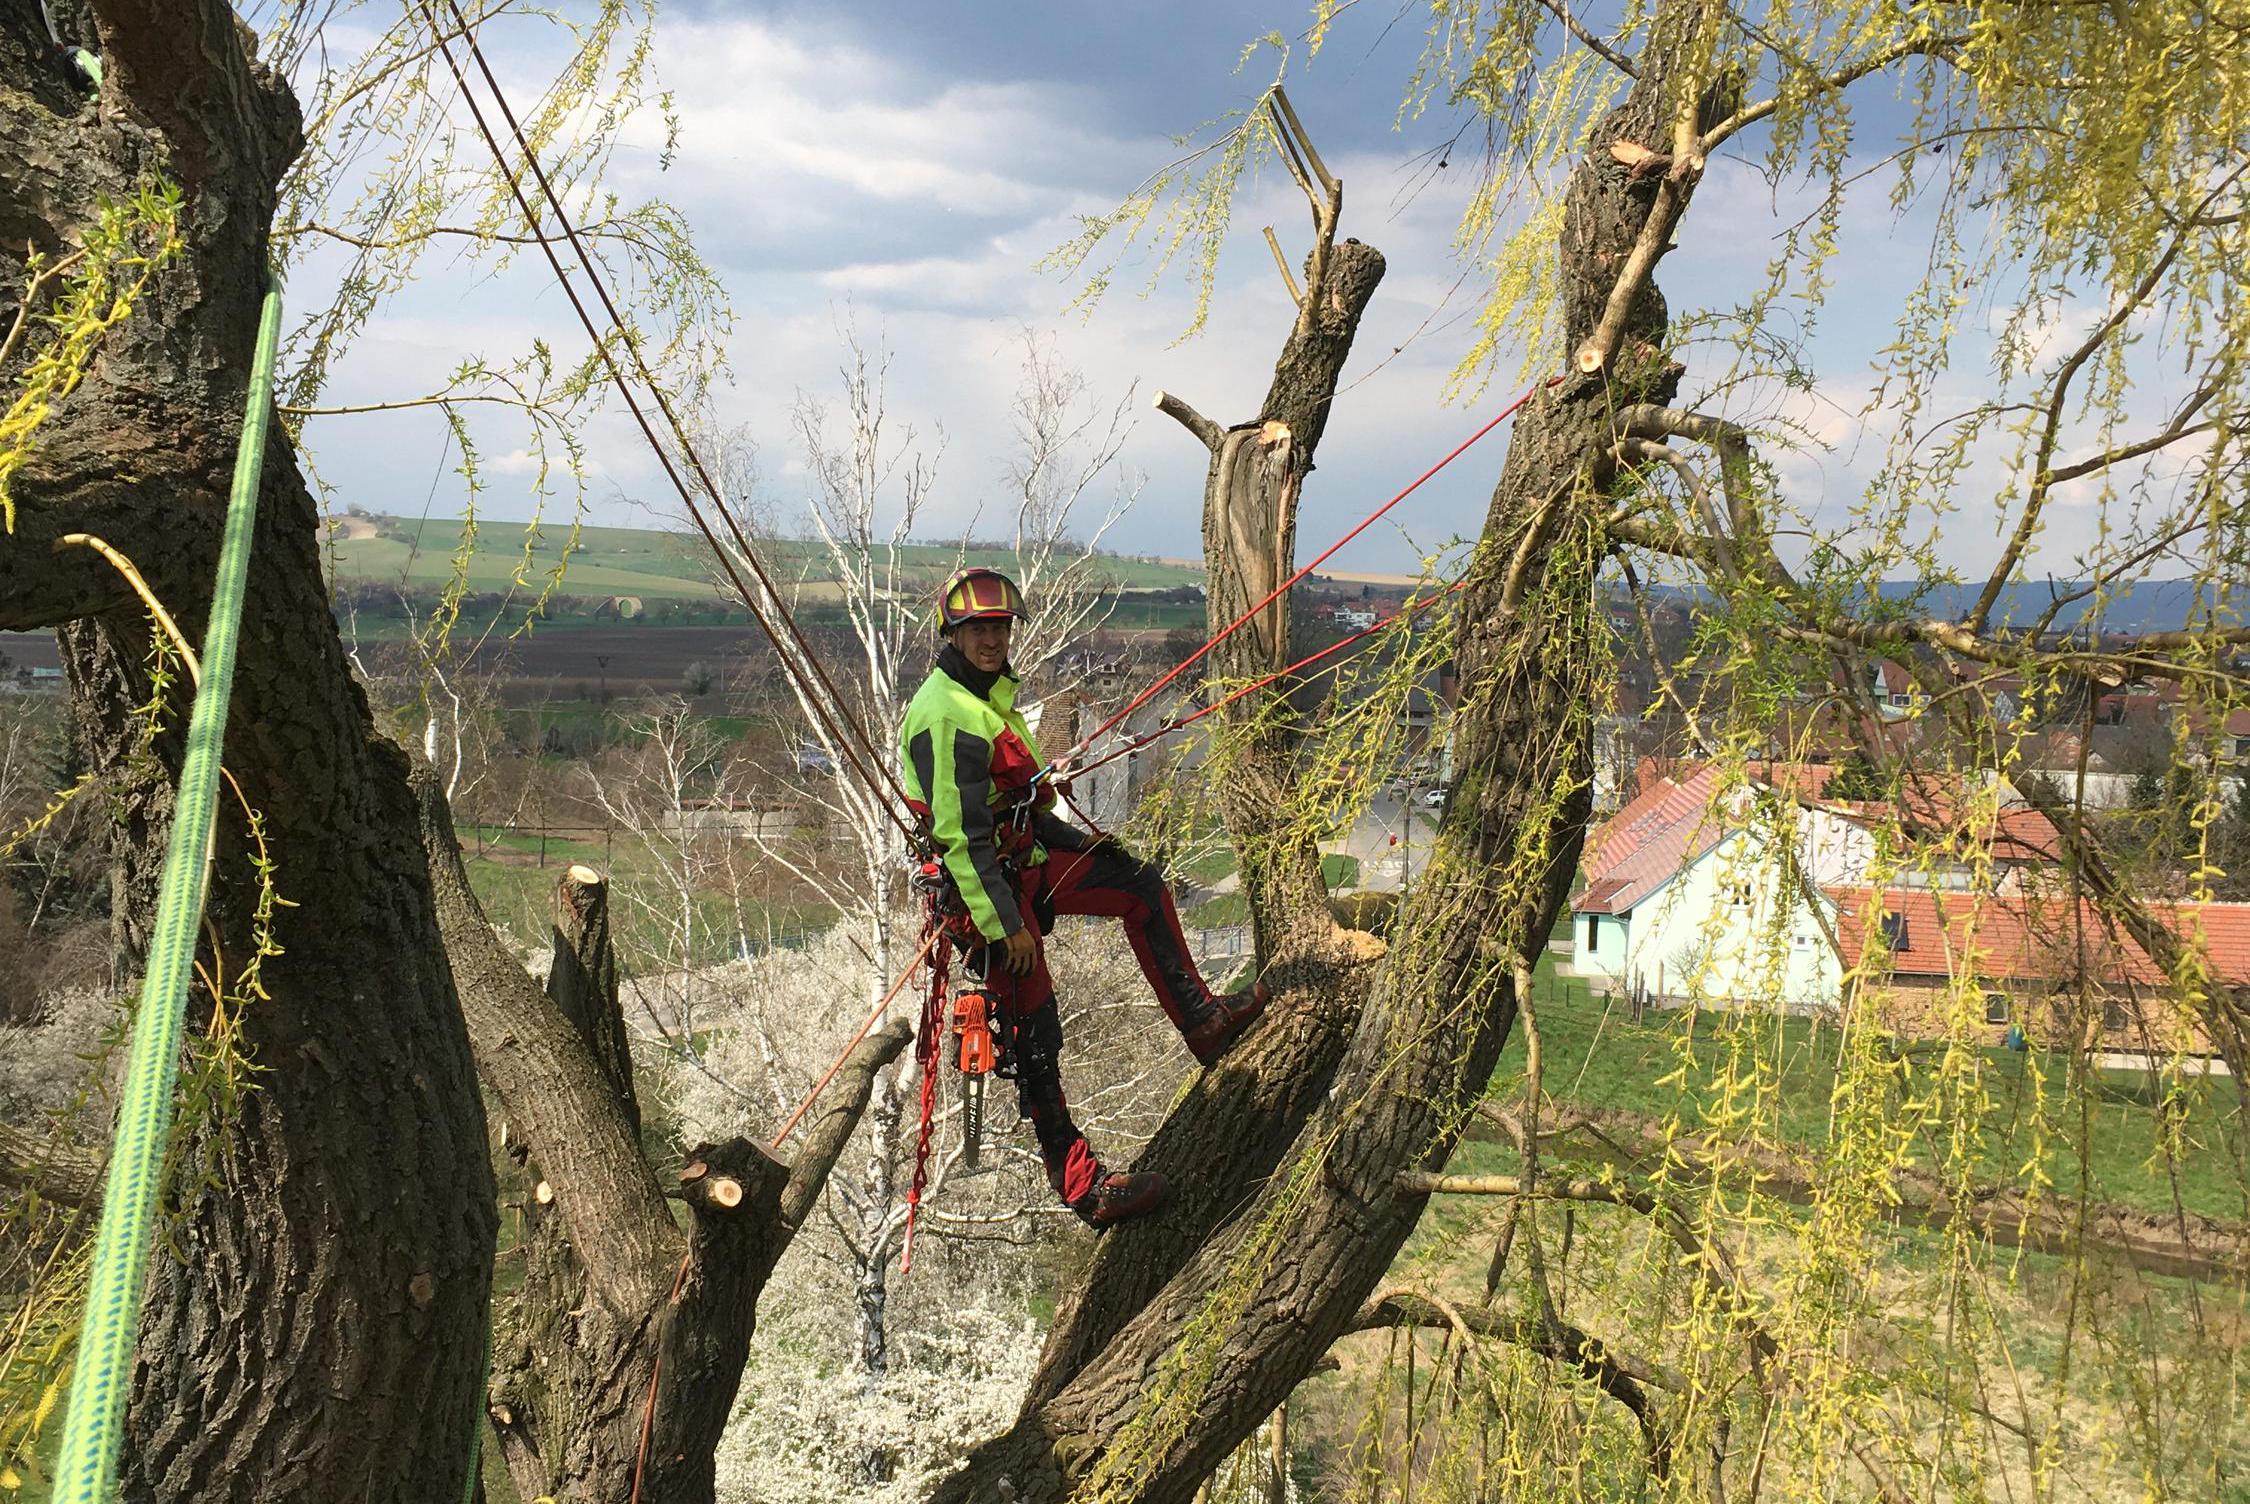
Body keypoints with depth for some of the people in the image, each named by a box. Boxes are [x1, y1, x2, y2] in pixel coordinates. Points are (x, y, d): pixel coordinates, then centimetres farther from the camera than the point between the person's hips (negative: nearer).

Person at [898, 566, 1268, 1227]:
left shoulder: (990, 695, 10)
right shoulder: (945, 716, -22)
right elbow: (960, 838, -25)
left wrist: (1076, 841, 18)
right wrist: (1006, 925, -25)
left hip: (1023, 862, 10)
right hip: (982, 885, -10)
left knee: (1139, 882, 15)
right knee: (1035, 1042, -5)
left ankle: (1200, 1020, 21)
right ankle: (1082, 1187, 0)